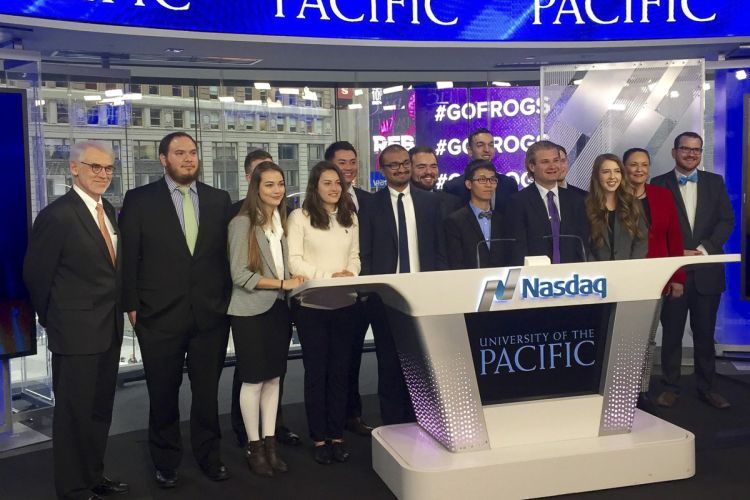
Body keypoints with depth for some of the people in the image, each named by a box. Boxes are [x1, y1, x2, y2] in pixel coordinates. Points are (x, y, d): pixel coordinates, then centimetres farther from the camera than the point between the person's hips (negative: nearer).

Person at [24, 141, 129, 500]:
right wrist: (52, 319, 0)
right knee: (74, 413, 5)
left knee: (100, 409, 18)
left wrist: (117, 312, 9)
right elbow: (35, 274, -10)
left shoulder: (109, 211, 9)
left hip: (109, 329, 8)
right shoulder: (57, 215, -15)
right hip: (76, 332, -8)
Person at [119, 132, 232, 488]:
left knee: (207, 391, 12)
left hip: (211, 314, 2)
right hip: (160, 315, -2)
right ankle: (165, 462, 30)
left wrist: (227, 299, 3)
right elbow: (129, 257, -2)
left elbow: (228, 252, 8)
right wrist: (132, 306, -5)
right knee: (163, 393, 11)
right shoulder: (139, 200, -1)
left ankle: (209, 455, 30)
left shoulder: (219, 200, 6)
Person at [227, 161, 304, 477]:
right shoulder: (242, 223, -9)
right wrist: (282, 283, -18)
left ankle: (270, 444, 19)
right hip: (251, 311, -5)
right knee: (254, 380, 3)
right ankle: (254, 447, 16)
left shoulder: (283, 220, 10)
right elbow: (240, 275, -14)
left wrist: (293, 285, -4)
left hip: (279, 308, 6)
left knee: (273, 378, 10)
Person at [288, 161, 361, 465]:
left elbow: (354, 256, 13)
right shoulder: (300, 217, -2)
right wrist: (328, 276, -18)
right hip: (311, 304, -4)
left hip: (345, 304, 4)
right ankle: (319, 438, 13)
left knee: (340, 369, 8)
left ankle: (337, 435, 17)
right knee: (316, 371, 3)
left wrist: (350, 275, -8)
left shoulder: (350, 217, 13)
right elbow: (293, 260, -8)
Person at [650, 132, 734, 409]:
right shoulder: (659, 185, 2)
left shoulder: (715, 182, 9)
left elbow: (726, 220, 2)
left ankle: (706, 387, 21)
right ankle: (671, 387, 15)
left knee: (705, 332, 10)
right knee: (671, 332, 5)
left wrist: (703, 249, -12)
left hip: (707, 270, 2)